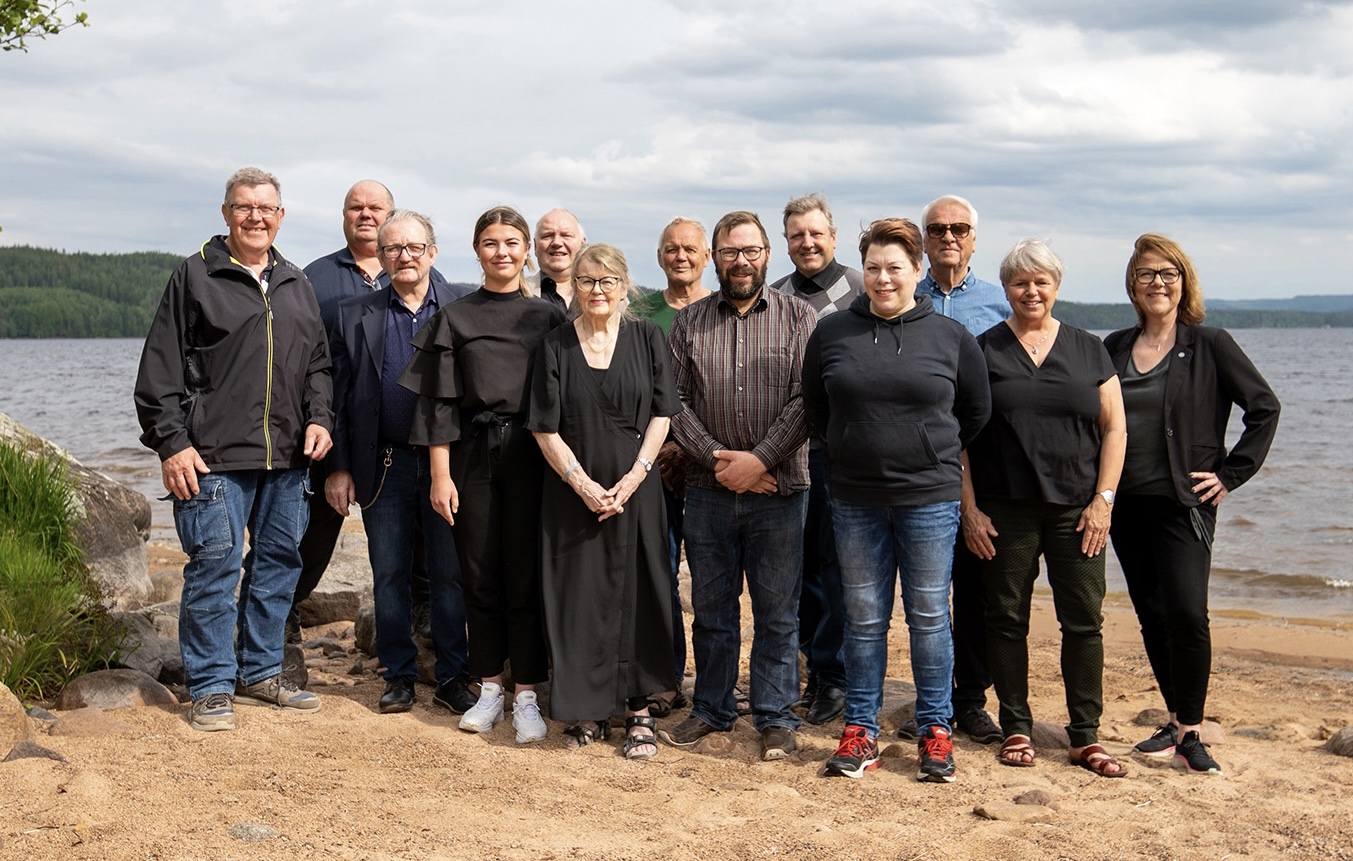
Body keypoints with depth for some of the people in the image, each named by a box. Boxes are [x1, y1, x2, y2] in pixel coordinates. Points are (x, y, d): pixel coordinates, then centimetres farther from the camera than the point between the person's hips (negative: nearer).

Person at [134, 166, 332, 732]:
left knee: (279, 562, 10)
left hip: (286, 456, 6)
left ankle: (260, 672, 23)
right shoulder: (195, 277, 0)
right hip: (215, 456, -5)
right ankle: (211, 686, 6)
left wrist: (319, 418, 4)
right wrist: (172, 443, -10)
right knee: (215, 565, -5)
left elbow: (317, 363, 21)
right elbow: (160, 371, -3)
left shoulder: (296, 284, 16)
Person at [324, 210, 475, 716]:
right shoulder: (355, 316, 6)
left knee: (450, 574, 5)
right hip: (384, 466, 1)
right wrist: (338, 466, 0)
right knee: (389, 576, 7)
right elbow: (339, 397, 5)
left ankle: (452, 677, 15)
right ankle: (398, 675, 19)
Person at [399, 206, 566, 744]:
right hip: (473, 454, 1)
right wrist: (440, 474, -4)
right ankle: (490, 687, 18)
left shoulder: (548, 317, 5)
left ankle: (526, 694, 6)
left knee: (526, 573, 0)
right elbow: (439, 403, 2)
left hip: (530, 455, -1)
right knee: (480, 574, 6)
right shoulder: (454, 319, 5)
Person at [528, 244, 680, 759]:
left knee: (637, 595, 2)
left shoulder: (646, 338, 4)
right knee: (580, 597, 2)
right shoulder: (556, 346, 3)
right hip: (573, 492, 0)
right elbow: (545, 428, 0)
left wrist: (634, 476, -10)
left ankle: (639, 711, 10)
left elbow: (662, 413, 1)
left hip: (636, 490, 0)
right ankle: (589, 710, 14)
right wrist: (584, 484, -11)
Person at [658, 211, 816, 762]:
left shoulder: (798, 317, 2)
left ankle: (775, 718, 14)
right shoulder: (689, 322, 8)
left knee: (777, 612, 4)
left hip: (778, 489, -2)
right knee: (710, 608, 11)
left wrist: (761, 459, -15)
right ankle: (711, 709, 24)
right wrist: (715, 456, -10)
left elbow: (806, 400, -6)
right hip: (708, 491, 2)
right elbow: (675, 400, 2)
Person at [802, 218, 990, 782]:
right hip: (855, 498, 1)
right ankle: (860, 731, 16)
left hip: (930, 497, -1)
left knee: (929, 615, 5)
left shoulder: (950, 336, 0)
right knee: (863, 618, 8)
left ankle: (936, 731, 16)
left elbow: (977, 411, 11)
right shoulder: (831, 333, 3)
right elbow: (814, 408, 14)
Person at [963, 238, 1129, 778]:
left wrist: (1103, 499, -2)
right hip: (1004, 511, -1)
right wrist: (969, 509, -4)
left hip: (1076, 510, 1)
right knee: (1007, 619, 5)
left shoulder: (1088, 350, 9)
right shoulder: (982, 350, 4)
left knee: (1084, 620, 1)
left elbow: (1114, 429, 8)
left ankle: (1085, 737, 10)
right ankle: (1016, 728, 17)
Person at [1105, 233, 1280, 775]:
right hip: (1126, 506, 5)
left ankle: (1190, 733, -5)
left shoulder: (1209, 345, -2)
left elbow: (1264, 407, -3)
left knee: (1186, 613, -16)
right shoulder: (1114, 348, 10)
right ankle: (1178, 724, 21)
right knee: (1152, 618, 9)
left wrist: (1231, 473, -6)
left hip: (1183, 504, -5)